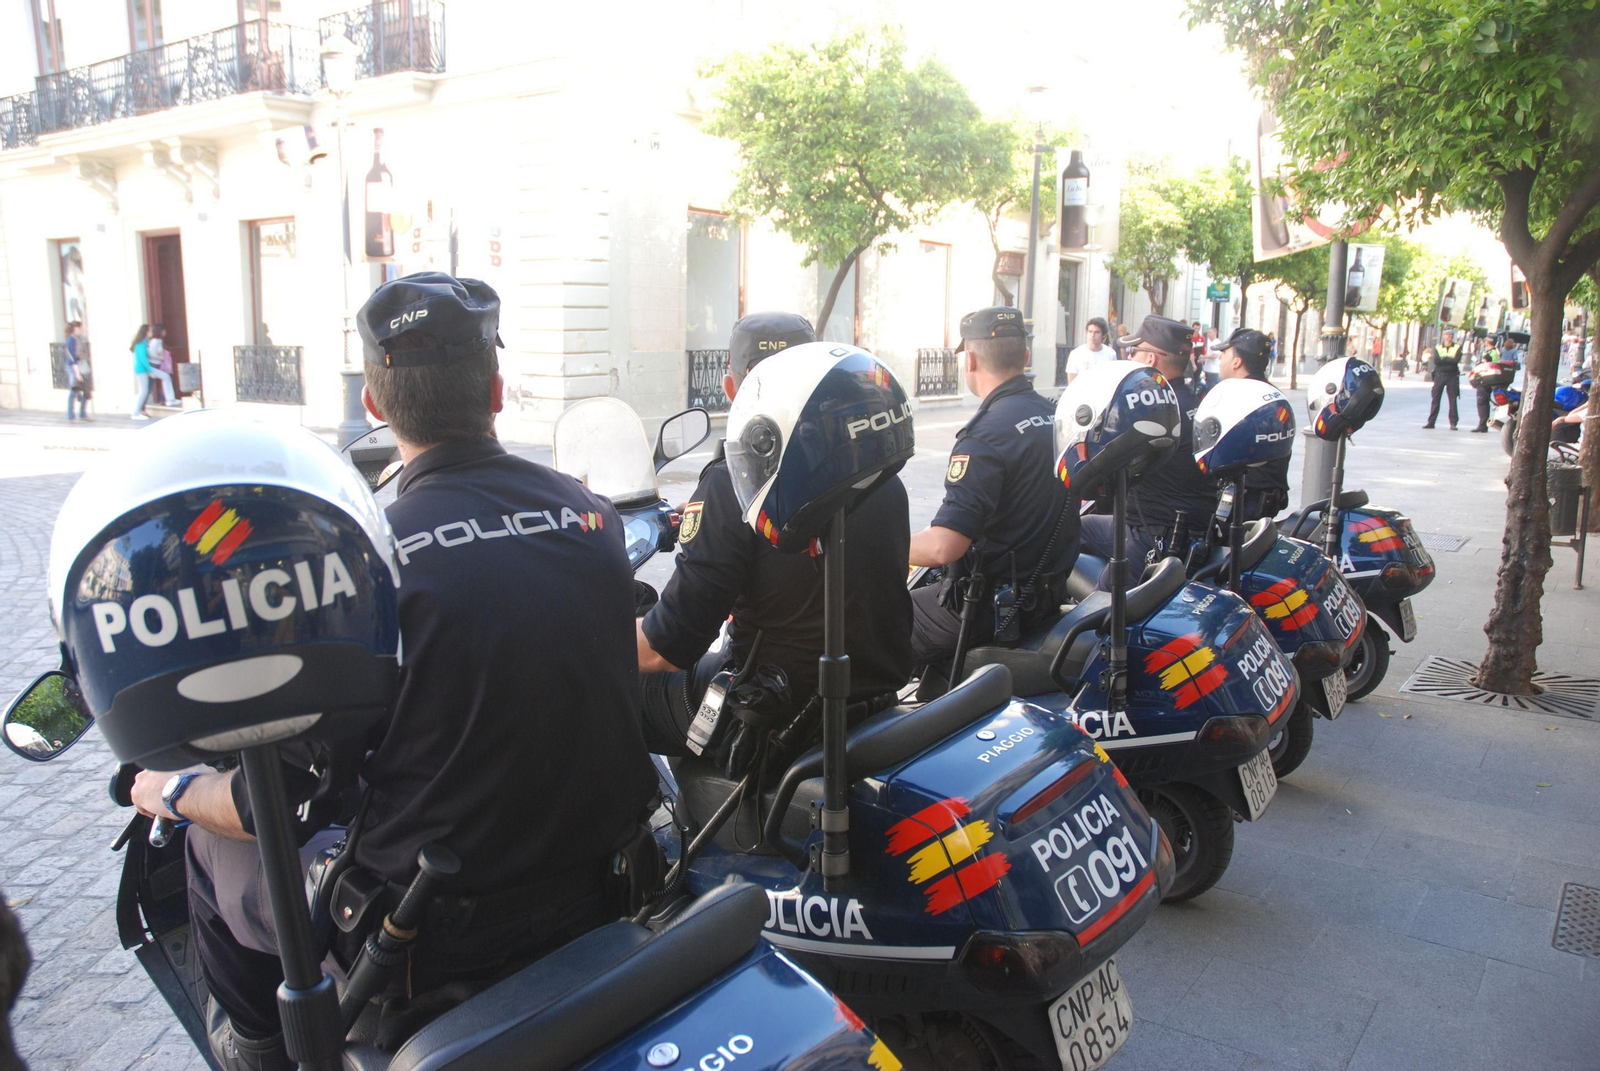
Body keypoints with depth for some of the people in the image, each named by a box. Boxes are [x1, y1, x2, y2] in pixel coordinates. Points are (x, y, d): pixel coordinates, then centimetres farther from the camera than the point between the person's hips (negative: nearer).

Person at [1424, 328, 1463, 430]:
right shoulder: (1437, 347, 10)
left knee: (1453, 399, -2)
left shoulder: (1457, 347, 7)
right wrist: (1449, 359, -10)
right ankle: (1431, 421, 2)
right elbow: (1436, 360, -7)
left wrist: (1443, 358, -8)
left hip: (1452, 376, -1)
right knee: (1435, 398, -1)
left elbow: (1456, 360, -11)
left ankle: (1453, 423, 0)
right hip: (1439, 375, 1)